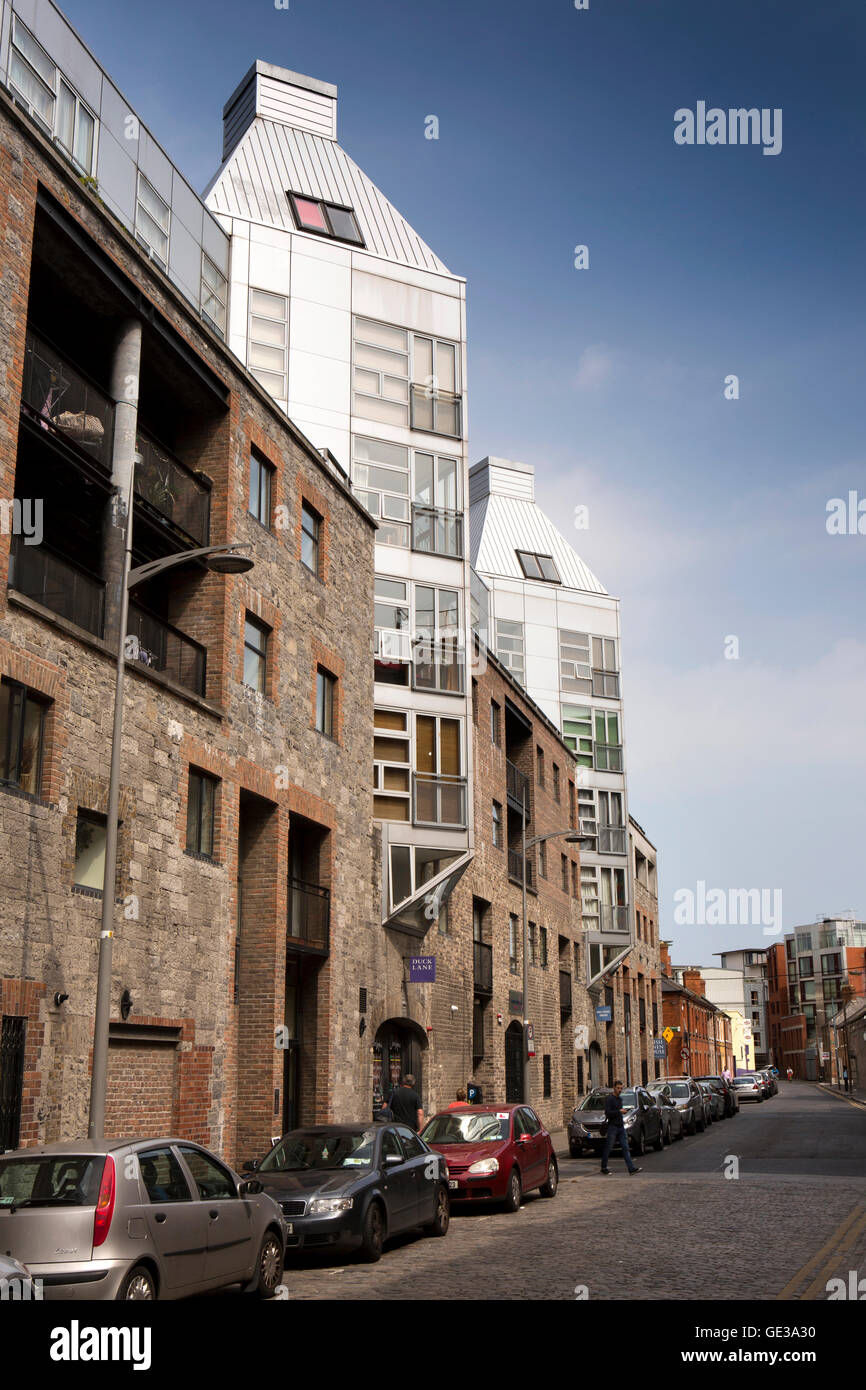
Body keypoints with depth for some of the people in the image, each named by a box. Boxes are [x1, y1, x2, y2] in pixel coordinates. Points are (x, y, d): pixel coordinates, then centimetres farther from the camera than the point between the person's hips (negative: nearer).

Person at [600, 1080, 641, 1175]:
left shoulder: (620, 1098, 15)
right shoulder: (609, 1098, -10)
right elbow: (607, 1113, -19)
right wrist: (619, 1111, -18)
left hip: (621, 1127, 7)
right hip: (612, 1127, -7)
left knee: (625, 1148, 0)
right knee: (608, 1148, 1)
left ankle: (631, 1168, -4)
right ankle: (604, 1168, 13)